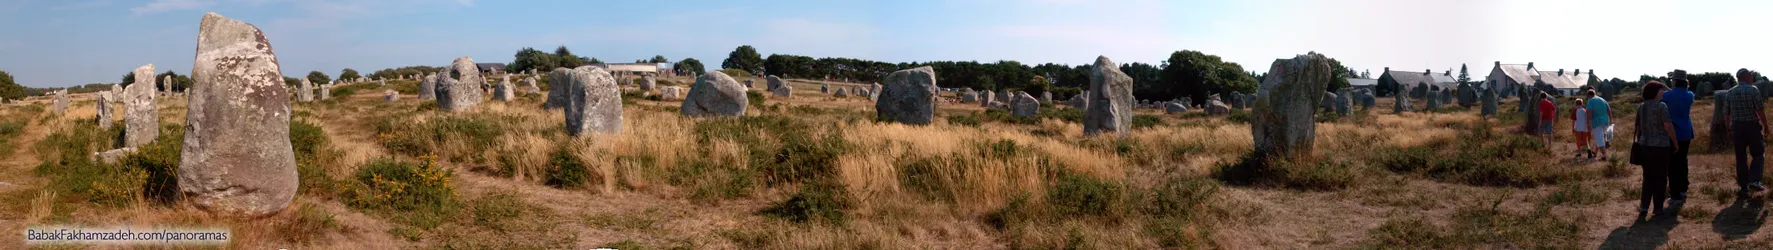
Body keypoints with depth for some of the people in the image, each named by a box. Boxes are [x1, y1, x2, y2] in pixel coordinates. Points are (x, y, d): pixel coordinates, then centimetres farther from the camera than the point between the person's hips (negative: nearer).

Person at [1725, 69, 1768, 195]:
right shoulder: (1753, 90, -9)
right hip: (1752, 126, -4)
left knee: (1741, 157, 8)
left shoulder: (1730, 92, 6)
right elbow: (1760, 110, -13)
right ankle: (1754, 181, -6)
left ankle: (1744, 187, 9)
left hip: (1737, 126, 4)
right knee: (1758, 155, 9)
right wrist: (1766, 126, -5)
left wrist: (1728, 129, 15)